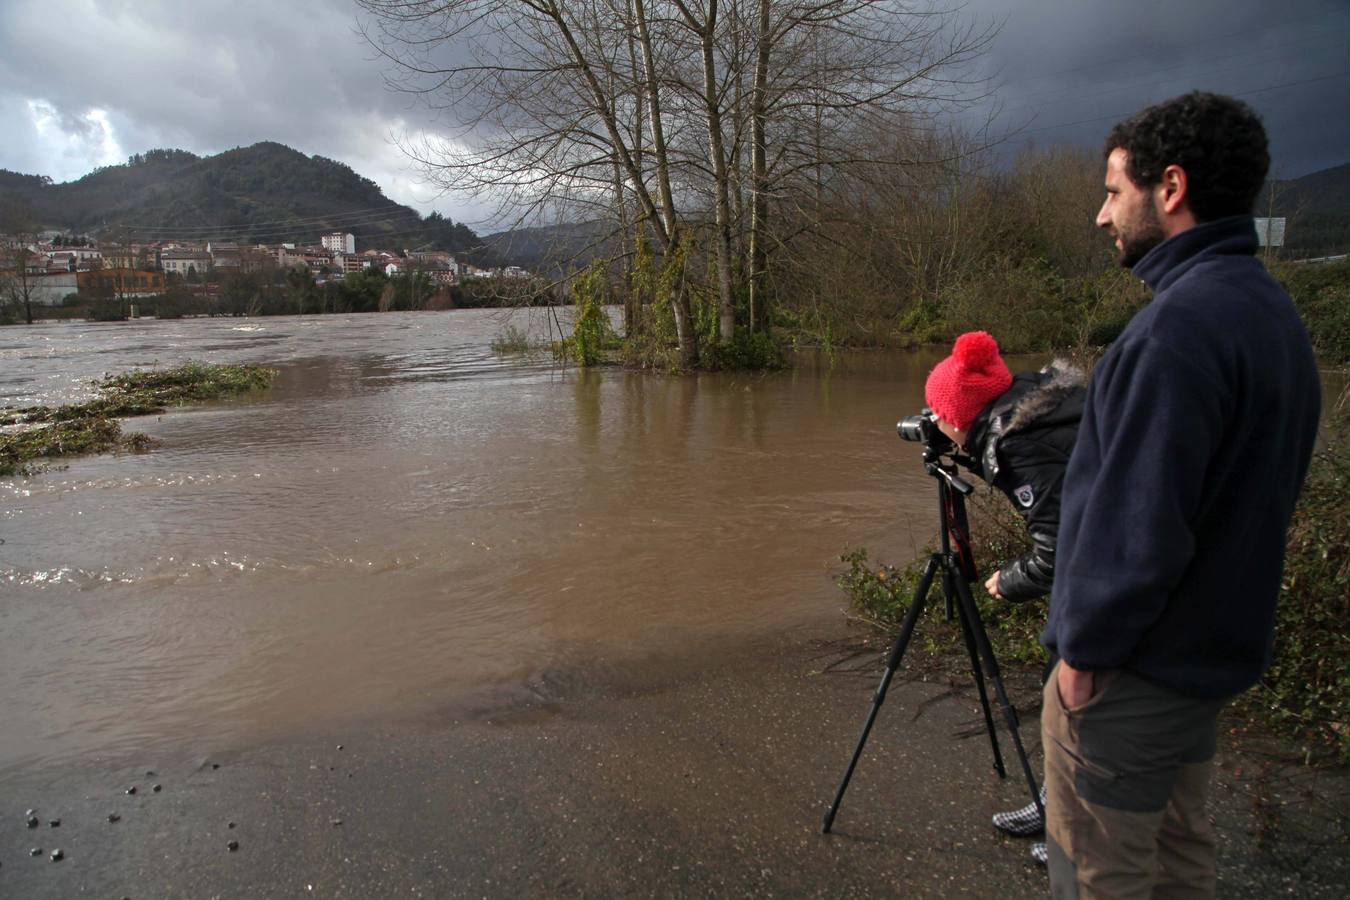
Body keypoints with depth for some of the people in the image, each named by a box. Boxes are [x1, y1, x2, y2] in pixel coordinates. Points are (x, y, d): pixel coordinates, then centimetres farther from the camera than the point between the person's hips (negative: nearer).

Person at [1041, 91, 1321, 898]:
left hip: (1137, 669, -9)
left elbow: (1139, 520, -27)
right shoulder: (1274, 312, 8)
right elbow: (1245, 491, 13)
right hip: (1217, 650, 9)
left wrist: (1085, 648, -14)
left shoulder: (1183, 325, -23)